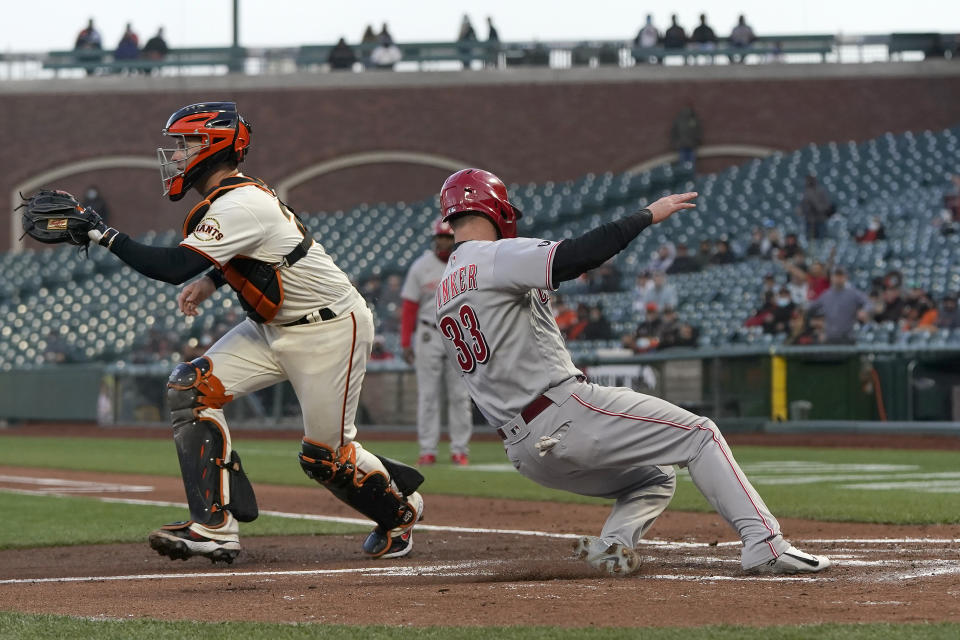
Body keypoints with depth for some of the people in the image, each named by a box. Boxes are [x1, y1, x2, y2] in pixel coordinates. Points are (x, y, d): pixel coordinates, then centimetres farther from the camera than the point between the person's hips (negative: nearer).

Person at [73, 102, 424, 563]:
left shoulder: (239, 206, -27)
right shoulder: (233, 195, 4)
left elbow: (173, 267, -35)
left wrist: (106, 235, -29)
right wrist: (211, 280, 6)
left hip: (329, 330, -10)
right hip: (273, 328, 10)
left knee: (325, 454, -3)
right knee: (191, 386, -9)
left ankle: (400, 506, 29)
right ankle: (215, 527, -12)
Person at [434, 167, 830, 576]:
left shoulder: (444, 293, 17)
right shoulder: (495, 257, -9)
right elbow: (580, 255, -20)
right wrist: (649, 214, -11)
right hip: (566, 413, -9)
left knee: (654, 478, 23)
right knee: (699, 435, 1)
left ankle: (612, 543, -7)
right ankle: (764, 544, -12)